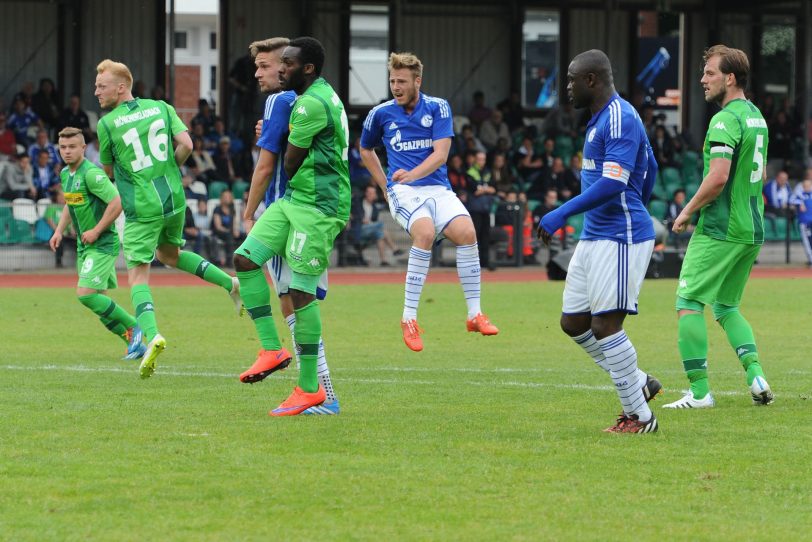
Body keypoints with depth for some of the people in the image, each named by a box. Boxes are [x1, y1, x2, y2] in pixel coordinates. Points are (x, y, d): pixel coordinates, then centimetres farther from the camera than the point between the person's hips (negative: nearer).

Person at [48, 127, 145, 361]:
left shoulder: (91, 173, -18)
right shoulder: (66, 174, 11)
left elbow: (117, 203, -23)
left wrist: (96, 231, -20)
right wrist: (59, 230, 15)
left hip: (102, 244, -9)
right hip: (84, 245, 9)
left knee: (86, 294, -19)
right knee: (98, 302, 8)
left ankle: (133, 327, -3)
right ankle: (136, 344, 17)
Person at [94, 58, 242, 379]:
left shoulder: (107, 124, -7)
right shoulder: (161, 108, 5)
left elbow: (108, 170, 4)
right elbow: (186, 144, -3)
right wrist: (168, 169, 13)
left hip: (141, 208, -6)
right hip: (174, 198, 6)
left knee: (138, 275, -3)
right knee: (170, 255, 30)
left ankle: (151, 334, -23)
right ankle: (230, 283, 18)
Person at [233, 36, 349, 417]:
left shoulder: (312, 104, -18)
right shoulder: (321, 94, 15)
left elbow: (290, 163, -10)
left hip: (317, 205, -10)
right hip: (294, 199, 10)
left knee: (301, 293, -8)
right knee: (245, 259, 1)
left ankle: (309, 388, -2)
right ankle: (272, 349, 4)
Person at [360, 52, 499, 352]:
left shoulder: (438, 108, 2)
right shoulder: (381, 114, 6)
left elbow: (441, 153, -7)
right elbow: (366, 150, 25)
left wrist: (412, 174, -22)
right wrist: (385, 185, 16)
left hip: (437, 187, 1)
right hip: (403, 191, -1)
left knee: (466, 231, -26)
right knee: (425, 232, -33)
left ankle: (474, 313, -15)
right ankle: (409, 317, -30)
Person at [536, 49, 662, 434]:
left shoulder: (620, 119, -17)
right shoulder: (602, 118, 16)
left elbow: (612, 183, -26)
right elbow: (650, 169, 26)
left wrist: (562, 214, -27)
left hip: (620, 239, -11)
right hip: (595, 236, 11)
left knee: (605, 326, -10)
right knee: (573, 323, 10)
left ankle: (639, 416, -1)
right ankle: (639, 384, 21)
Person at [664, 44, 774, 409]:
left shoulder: (725, 121, -16)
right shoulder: (756, 116, 14)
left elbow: (718, 177, -25)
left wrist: (687, 212, -12)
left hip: (719, 229, -9)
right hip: (752, 229, 9)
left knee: (689, 304, -3)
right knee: (726, 306, 18)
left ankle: (699, 391, -7)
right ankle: (756, 376, 1)